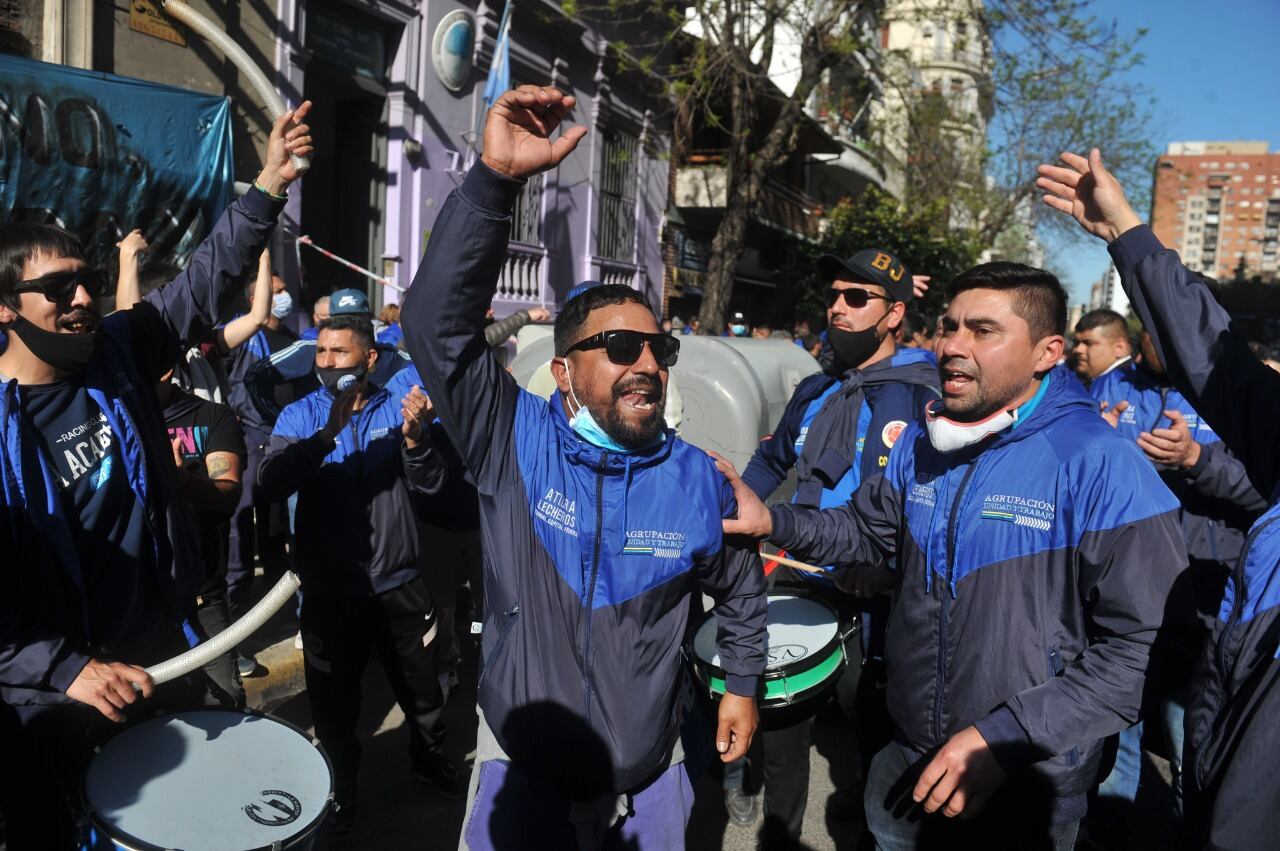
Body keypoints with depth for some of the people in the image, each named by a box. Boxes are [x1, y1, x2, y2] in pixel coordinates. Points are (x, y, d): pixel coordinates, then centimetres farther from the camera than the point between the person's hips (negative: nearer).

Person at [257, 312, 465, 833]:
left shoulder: (396, 408, -3)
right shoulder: (299, 417, -6)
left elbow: (429, 484, -10)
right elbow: (270, 486, -22)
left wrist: (413, 438, -30)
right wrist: (327, 434, -35)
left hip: (398, 584, 1)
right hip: (330, 590, 0)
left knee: (420, 688, 18)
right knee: (334, 704, 15)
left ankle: (431, 760, 44)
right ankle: (341, 790, 38)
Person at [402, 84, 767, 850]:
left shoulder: (696, 480, -10)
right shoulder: (513, 441, -15)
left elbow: (740, 590, 9)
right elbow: (437, 323, -27)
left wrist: (743, 684, 9)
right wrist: (495, 180, -35)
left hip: (650, 774, 1)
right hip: (522, 765, -1)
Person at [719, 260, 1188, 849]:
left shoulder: (1103, 468, -20)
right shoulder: (922, 440, 1)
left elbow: (1146, 644, -21)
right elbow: (872, 528, 16)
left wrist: (1005, 738, -25)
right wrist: (776, 522, -3)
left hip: (1026, 789, -5)